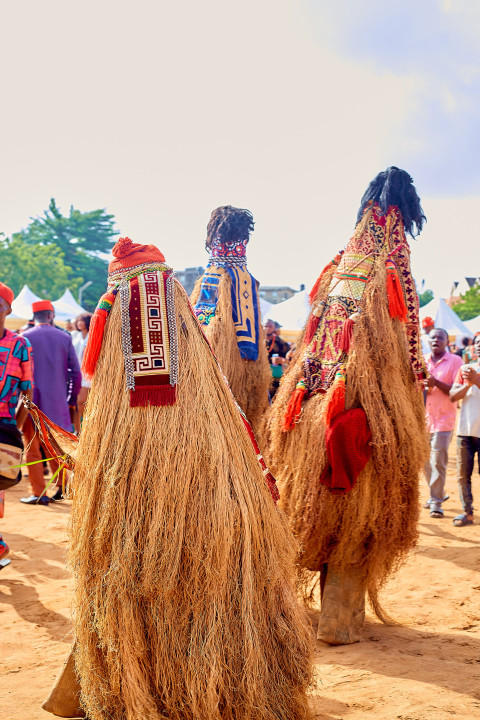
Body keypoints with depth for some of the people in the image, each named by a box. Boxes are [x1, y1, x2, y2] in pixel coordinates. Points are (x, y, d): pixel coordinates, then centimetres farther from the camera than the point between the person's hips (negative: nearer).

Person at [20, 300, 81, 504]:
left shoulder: (24, 338, -6)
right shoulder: (64, 338, 3)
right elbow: (76, 372, 4)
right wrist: (71, 399, 14)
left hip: (31, 401, -3)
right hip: (56, 401, 3)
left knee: (33, 447, 3)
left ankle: (39, 493, 2)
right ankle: (61, 485, 17)